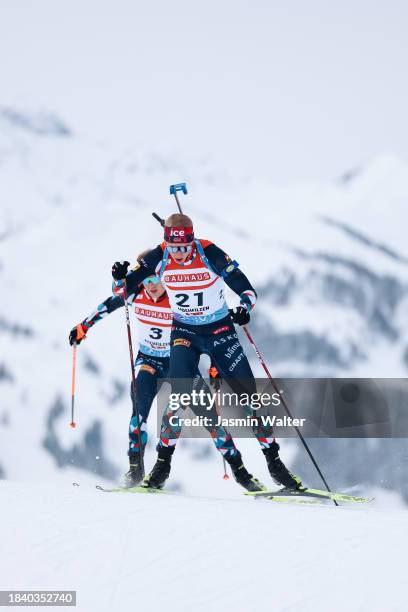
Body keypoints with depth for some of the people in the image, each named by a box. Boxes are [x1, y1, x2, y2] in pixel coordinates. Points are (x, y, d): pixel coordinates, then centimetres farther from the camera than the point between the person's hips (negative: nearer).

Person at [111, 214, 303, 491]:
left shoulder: (211, 254, -22)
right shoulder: (158, 258, -14)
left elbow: (248, 290, -19)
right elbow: (124, 289, -5)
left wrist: (244, 308, -41)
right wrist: (120, 277, -28)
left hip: (220, 330, -1)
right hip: (184, 332, 1)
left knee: (248, 393, -6)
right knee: (180, 394, -16)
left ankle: (274, 460, 5)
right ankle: (163, 462, -2)